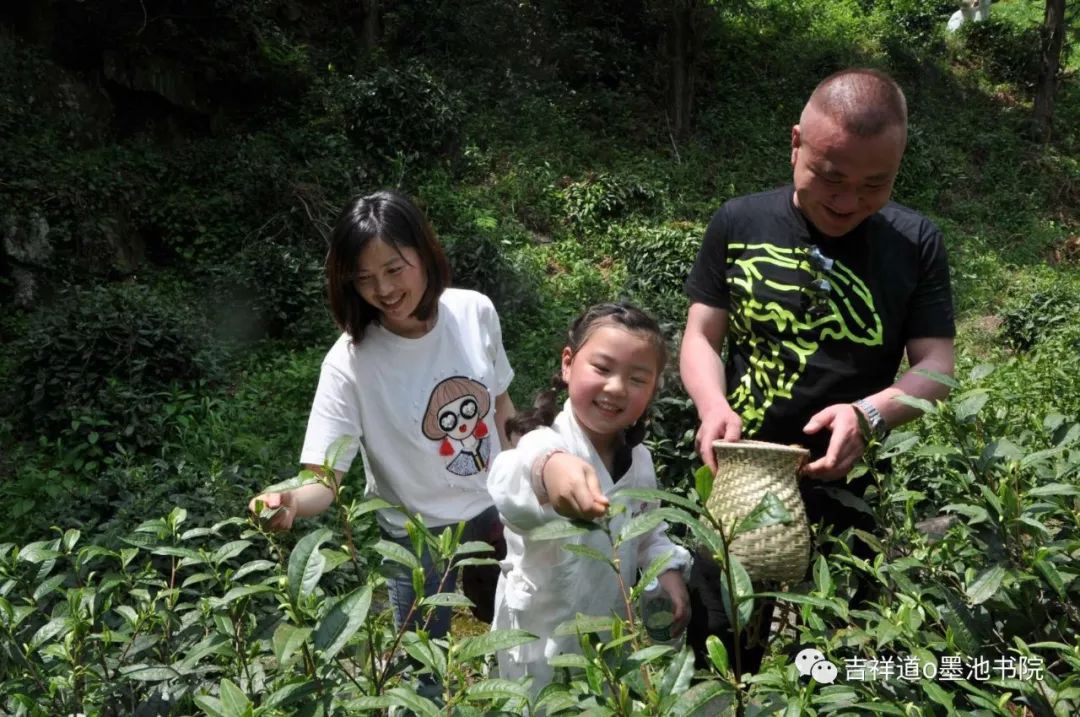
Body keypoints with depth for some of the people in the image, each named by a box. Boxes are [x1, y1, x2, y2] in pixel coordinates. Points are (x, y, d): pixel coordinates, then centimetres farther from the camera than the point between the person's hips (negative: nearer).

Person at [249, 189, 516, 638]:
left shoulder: (475, 312, -14)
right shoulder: (349, 362, -25)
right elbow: (324, 479, -26)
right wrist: (290, 501, -48)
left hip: (494, 510, 4)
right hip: (420, 536, -3)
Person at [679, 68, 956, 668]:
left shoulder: (917, 244, -3)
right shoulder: (739, 225, -3)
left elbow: (936, 368, -4)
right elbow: (701, 338, -1)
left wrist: (870, 413, -25)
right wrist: (714, 405, -21)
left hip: (855, 495, 0)